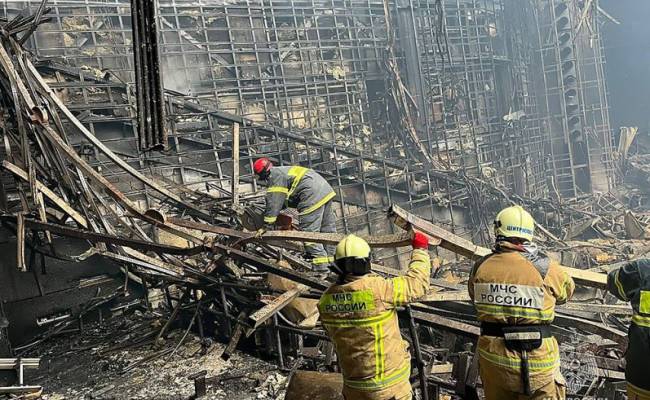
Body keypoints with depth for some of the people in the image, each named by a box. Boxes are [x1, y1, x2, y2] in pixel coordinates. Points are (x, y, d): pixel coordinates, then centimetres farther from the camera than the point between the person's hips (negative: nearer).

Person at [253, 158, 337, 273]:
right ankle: (332, 261, 22)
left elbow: (274, 202, -8)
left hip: (313, 197, -10)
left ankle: (321, 267, -8)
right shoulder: (284, 170, 26)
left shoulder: (275, 176, -4)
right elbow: (284, 200, 34)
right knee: (328, 229, 14)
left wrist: (267, 226, -4)